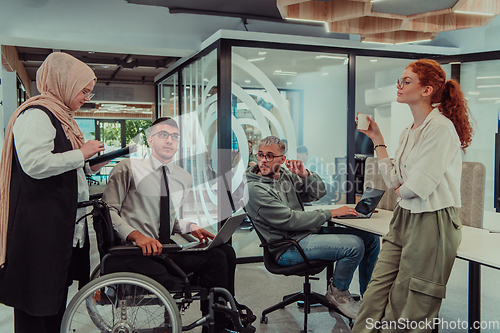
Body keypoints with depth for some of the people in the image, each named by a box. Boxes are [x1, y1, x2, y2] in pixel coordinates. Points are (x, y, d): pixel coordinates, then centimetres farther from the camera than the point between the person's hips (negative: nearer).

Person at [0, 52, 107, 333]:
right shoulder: (36, 114, -12)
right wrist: (82, 153, -16)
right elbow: (35, 164, -25)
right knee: (37, 302, -1)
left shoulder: (61, 116, 20)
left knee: (56, 298, 16)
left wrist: (91, 166, 13)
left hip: (64, 223, 10)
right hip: (40, 227, -10)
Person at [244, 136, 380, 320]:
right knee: (354, 245, -23)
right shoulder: (255, 189, -16)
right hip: (288, 247, -8)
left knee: (370, 238, 3)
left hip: (307, 231, 8)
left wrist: (304, 174, -10)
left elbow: (319, 192, 10)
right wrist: (330, 213, -15)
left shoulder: (285, 174, 8)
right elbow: (290, 220, -20)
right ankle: (337, 292, 3)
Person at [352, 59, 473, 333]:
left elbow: (418, 187, -20)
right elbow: (394, 181, 7)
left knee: (409, 306, 6)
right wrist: (377, 140, 10)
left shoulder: (440, 127, -15)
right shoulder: (409, 132, 11)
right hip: (404, 218, 8)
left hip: (431, 222, -8)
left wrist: (400, 190, 2)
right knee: (376, 292, 5)